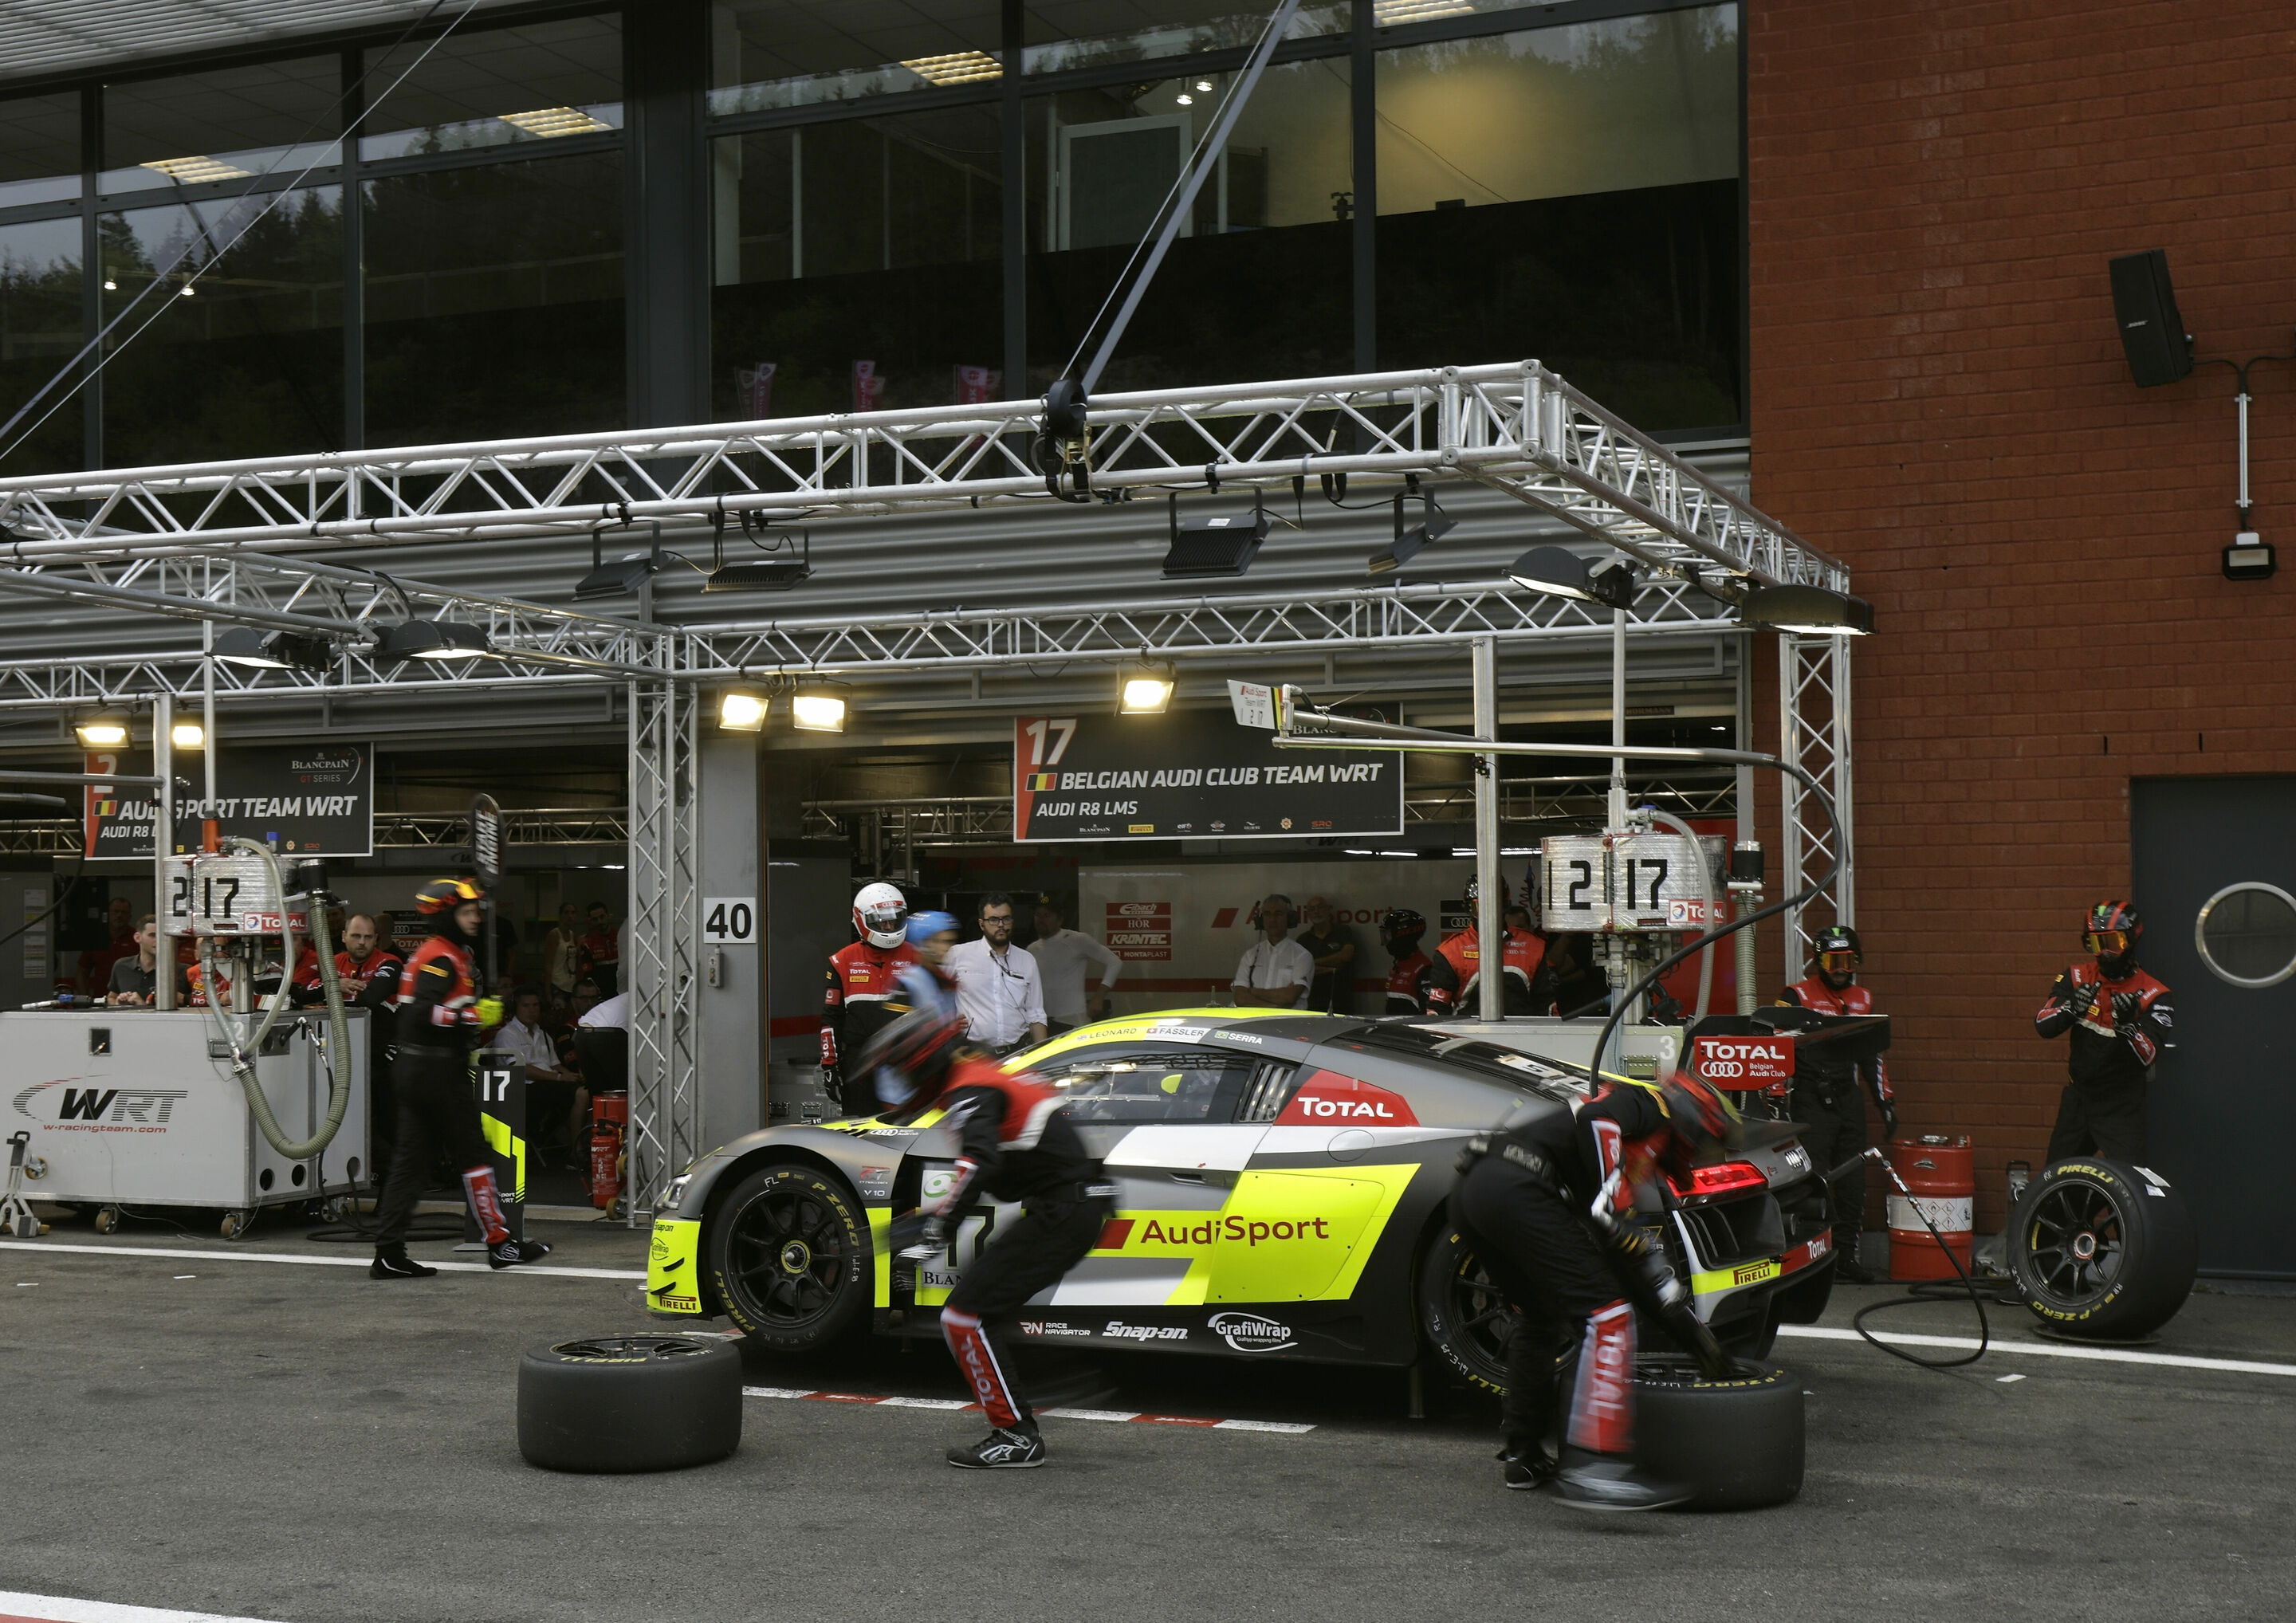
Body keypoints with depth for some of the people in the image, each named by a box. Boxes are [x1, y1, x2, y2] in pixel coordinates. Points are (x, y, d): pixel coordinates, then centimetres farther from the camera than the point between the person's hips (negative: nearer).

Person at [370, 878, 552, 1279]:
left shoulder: (432, 955, 18)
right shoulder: (443, 959, -14)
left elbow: (403, 1014, 23)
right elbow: (421, 1013, -27)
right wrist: (475, 1016, -22)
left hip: (414, 1070, 10)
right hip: (438, 1071, -10)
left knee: (411, 1161, 6)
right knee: (472, 1153, 0)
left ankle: (389, 1253, 4)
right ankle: (500, 1244, 7)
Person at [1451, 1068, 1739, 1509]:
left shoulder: (1634, 1163, 36)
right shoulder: (1649, 1105, 13)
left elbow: (1639, 1259, 37)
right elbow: (1595, 1119, -11)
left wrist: (1690, 1328, 38)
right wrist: (1610, 1205, -11)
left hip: (1470, 1191, 10)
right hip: (1517, 1187, -10)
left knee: (1541, 1316, 27)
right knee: (1603, 1313, -10)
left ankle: (1523, 1456, 33)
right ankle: (1593, 1468, -21)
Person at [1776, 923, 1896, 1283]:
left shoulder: (1863, 1000, 15)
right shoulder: (1797, 997, -2)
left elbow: (1872, 1055, 22)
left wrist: (1886, 1102, 19)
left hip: (1850, 1101, 5)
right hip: (1811, 1102, -5)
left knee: (1853, 1182, 7)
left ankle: (1847, 1254, 16)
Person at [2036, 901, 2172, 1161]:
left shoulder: (2152, 995, -11)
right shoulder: (2077, 979, 0)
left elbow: (2147, 1057, -20)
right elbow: (2043, 1026, -12)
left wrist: (2127, 1025, -38)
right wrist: (2072, 1007, -30)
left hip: (2122, 1107, -4)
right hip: (2077, 1098, 4)